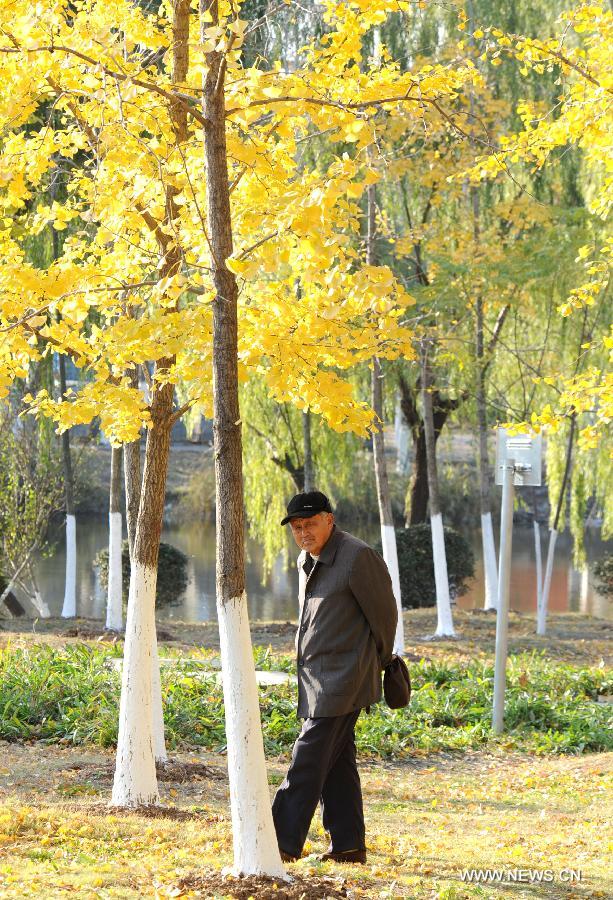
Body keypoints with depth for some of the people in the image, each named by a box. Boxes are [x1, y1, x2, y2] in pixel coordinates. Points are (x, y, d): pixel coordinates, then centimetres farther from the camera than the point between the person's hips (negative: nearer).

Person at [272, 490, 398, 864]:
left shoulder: (358, 557, -15)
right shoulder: (307, 562, 13)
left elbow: (383, 612, -7)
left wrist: (379, 661, 7)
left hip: (341, 678, -9)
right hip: (317, 677, 9)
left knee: (308, 760, -10)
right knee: (336, 763, 10)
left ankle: (284, 843, -10)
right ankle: (349, 845, 14)